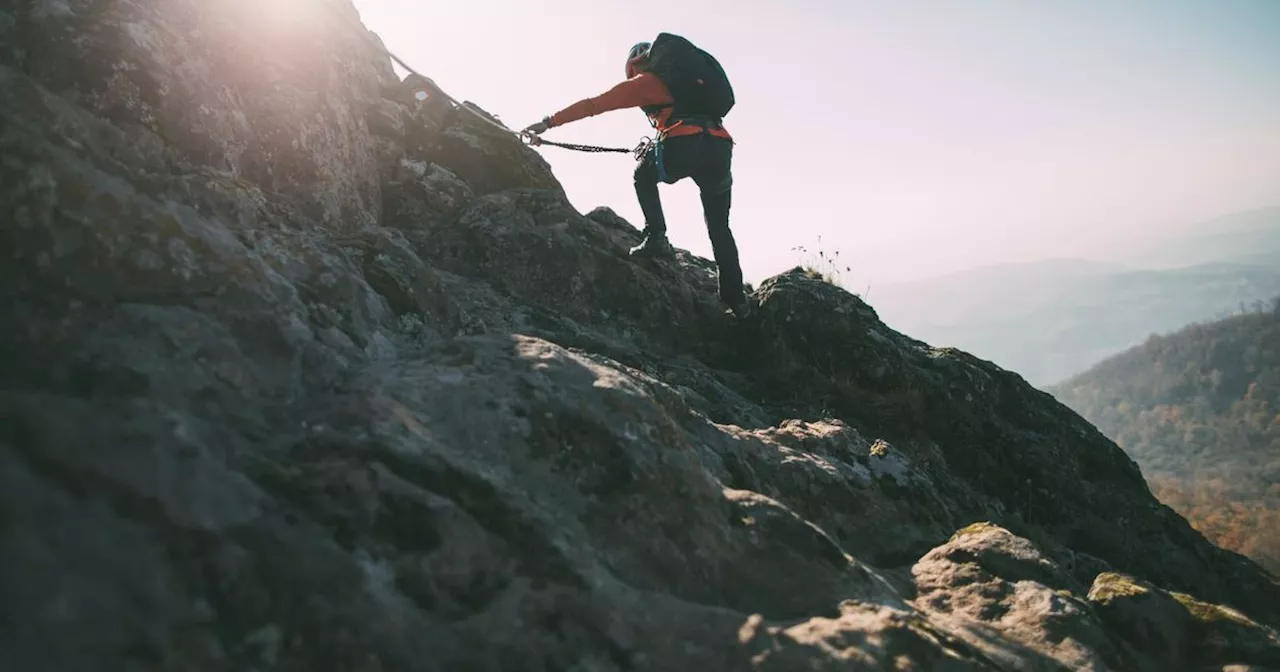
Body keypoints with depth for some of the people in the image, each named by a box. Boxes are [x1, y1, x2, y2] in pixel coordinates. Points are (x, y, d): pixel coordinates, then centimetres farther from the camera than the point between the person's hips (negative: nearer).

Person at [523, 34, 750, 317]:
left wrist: (549, 122, 17)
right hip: (720, 147, 5)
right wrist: (658, 144, 54)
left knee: (644, 176, 28)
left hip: (684, 147, -5)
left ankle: (656, 239, 11)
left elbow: (593, 105, 14)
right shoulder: (683, 76, 35)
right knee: (719, 228, 17)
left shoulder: (644, 81, 17)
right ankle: (736, 299, 11)